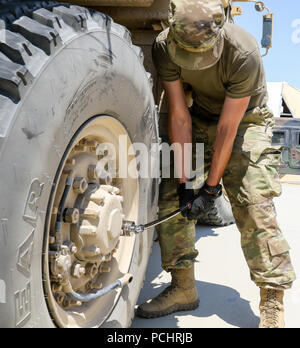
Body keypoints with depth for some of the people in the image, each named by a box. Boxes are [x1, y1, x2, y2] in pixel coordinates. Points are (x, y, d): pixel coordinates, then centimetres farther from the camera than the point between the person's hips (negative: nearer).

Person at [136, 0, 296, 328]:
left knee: (254, 206, -17)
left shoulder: (243, 54, -33)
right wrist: (184, 180, -18)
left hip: (246, 120, -4)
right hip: (200, 118, 4)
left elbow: (227, 128, -26)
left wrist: (211, 188, -20)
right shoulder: (164, 46, -21)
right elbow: (179, 117, -18)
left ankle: (272, 302, -5)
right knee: (171, 194, -5)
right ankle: (183, 288, 8)